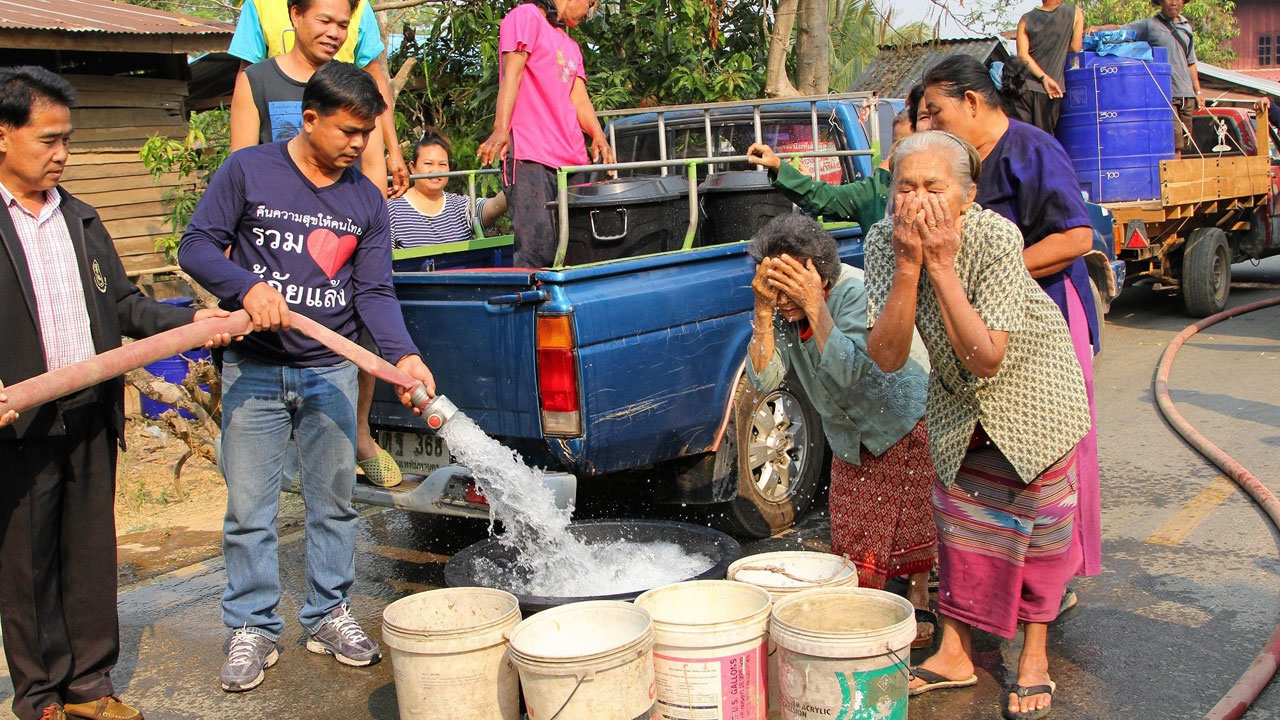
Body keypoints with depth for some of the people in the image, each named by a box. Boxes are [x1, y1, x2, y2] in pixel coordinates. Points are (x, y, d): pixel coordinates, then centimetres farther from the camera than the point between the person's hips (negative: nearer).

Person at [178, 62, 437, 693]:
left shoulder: (365, 200, 5)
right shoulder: (248, 172, -4)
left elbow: (374, 292, 2)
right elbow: (197, 246, -3)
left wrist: (402, 355, -15)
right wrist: (247, 286, -23)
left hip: (331, 373, 3)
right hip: (253, 372, -3)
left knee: (334, 503, 10)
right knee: (249, 509, 2)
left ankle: (328, 616, 25)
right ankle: (252, 629, 16)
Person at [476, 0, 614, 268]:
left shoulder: (572, 47, 29)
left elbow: (579, 99, 16)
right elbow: (511, 75, -7)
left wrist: (598, 135, -4)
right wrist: (500, 130, -21)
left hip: (571, 158, 8)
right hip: (529, 154, -8)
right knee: (538, 248, -17)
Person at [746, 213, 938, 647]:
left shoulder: (855, 292, -30)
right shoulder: (781, 309, -14)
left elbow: (849, 370, -40)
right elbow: (763, 379, -22)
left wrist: (814, 306, -44)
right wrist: (763, 312, -31)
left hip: (903, 414, -5)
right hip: (849, 429, 5)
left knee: (911, 517, -1)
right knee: (851, 533, 5)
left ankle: (919, 602, 17)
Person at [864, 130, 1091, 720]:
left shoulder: (996, 238, -33)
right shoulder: (884, 242, -22)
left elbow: (986, 358, -35)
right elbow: (887, 357, -26)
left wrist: (942, 266, -39)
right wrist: (908, 265, -35)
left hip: (1030, 380, -3)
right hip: (959, 395, 4)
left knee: (1035, 512, 2)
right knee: (959, 511, 10)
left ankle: (1034, 658, 18)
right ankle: (955, 653, 22)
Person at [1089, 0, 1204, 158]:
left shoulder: (1187, 28, 18)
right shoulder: (1148, 25, 0)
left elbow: (1190, 63, 24)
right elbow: (1120, 30, -12)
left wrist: (1198, 91, 20)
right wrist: (1099, 28, -31)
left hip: (1186, 95, 6)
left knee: (1182, 145, 6)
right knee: (1174, 145, -15)